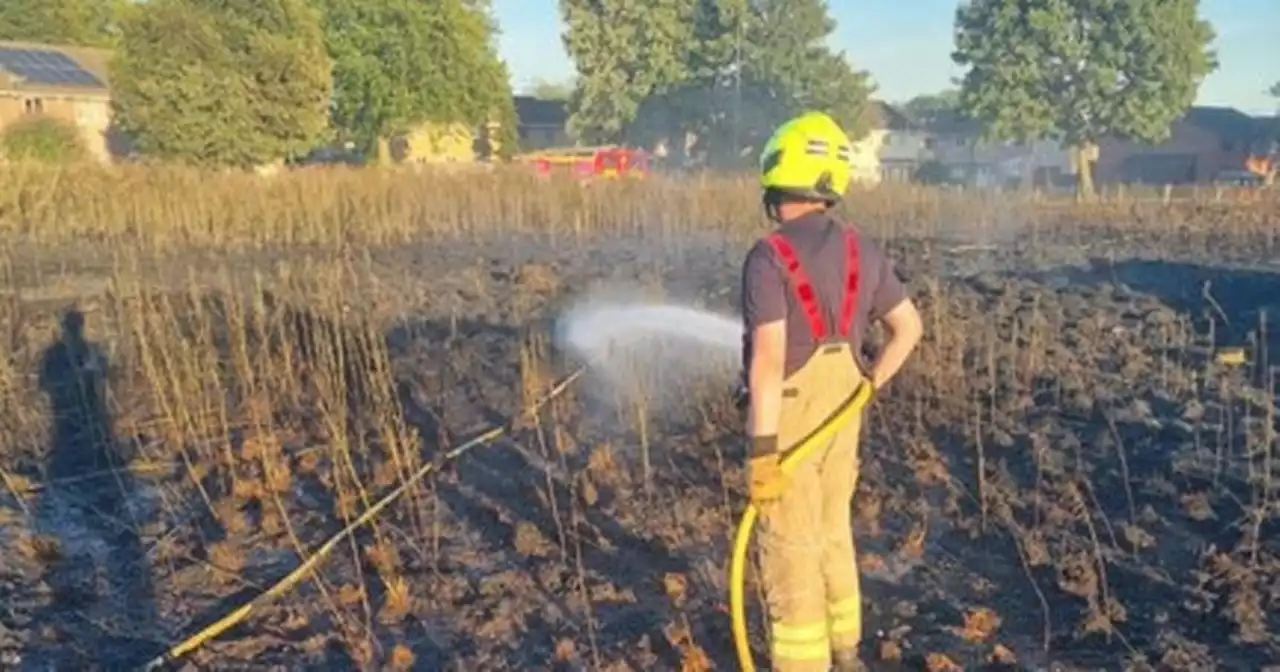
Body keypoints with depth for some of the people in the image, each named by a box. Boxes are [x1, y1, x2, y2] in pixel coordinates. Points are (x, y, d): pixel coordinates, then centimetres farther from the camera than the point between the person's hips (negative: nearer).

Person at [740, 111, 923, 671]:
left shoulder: (769, 257, -20)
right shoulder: (862, 252, 2)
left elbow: (769, 358, -27)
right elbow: (909, 326, 9)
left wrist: (762, 450, -24)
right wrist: (868, 387, 17)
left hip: (788, 419, -7)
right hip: (841, 414, 7)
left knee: (790, 550, 5)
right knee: (833, 532, 23)